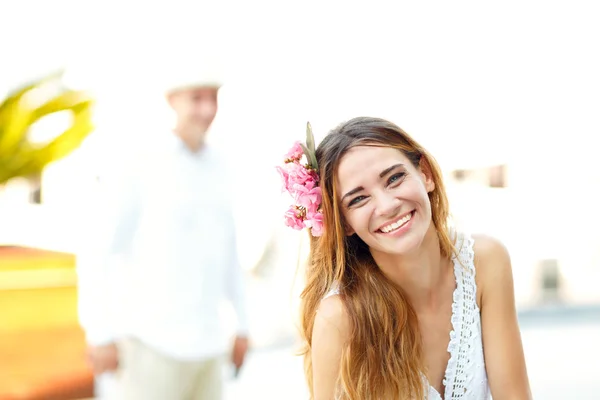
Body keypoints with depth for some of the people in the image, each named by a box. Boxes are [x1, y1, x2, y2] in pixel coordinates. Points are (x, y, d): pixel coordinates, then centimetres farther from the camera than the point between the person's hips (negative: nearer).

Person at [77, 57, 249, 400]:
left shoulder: (217, 167, 9)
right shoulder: (139, 164, -9)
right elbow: (99, 253, -8)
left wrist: (242, 324, 15)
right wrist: (100, 334, -11)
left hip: (205, 342, 6)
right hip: (151, 341, -6)